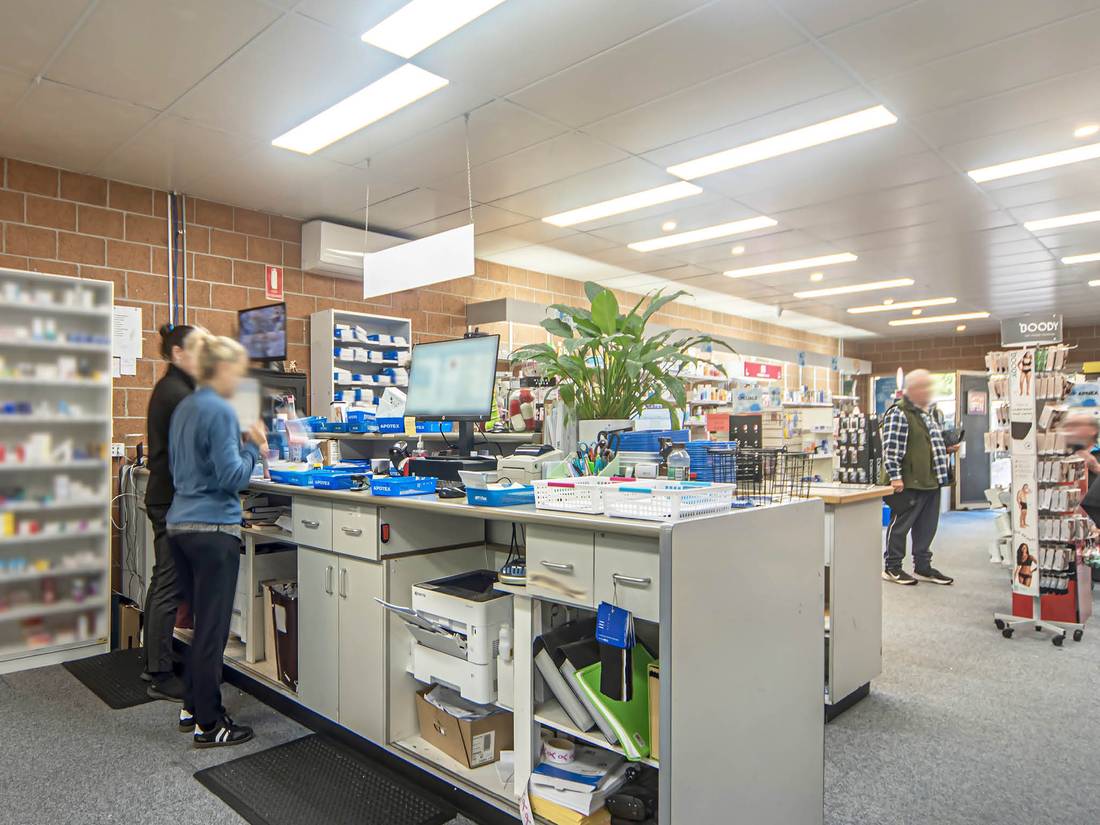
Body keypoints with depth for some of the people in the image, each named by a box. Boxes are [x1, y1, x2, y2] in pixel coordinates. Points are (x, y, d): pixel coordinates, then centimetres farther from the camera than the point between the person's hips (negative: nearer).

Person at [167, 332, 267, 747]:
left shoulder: (184, 409, 12)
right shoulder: (220, 411, -15)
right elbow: (232, 476, -19)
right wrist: (252, 446, -3)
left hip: (180, 524, 9)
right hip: (213, 529, -9)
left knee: (202, 621, 20)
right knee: (213, 628, 1)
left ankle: (192, 707, 31)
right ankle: (208, 724, 13)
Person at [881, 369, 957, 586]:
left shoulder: (929, 413, 18)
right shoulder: (898, 414, -13)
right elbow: (891, 448, -19)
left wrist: (948, 448, 14)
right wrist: (895, 476, -22)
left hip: (931, 482, 9)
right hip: (908, 483, -9)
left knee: (926, 527, 14)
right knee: (900, 525, 0)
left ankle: (923, 567, 24)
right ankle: (892, 568, 10)